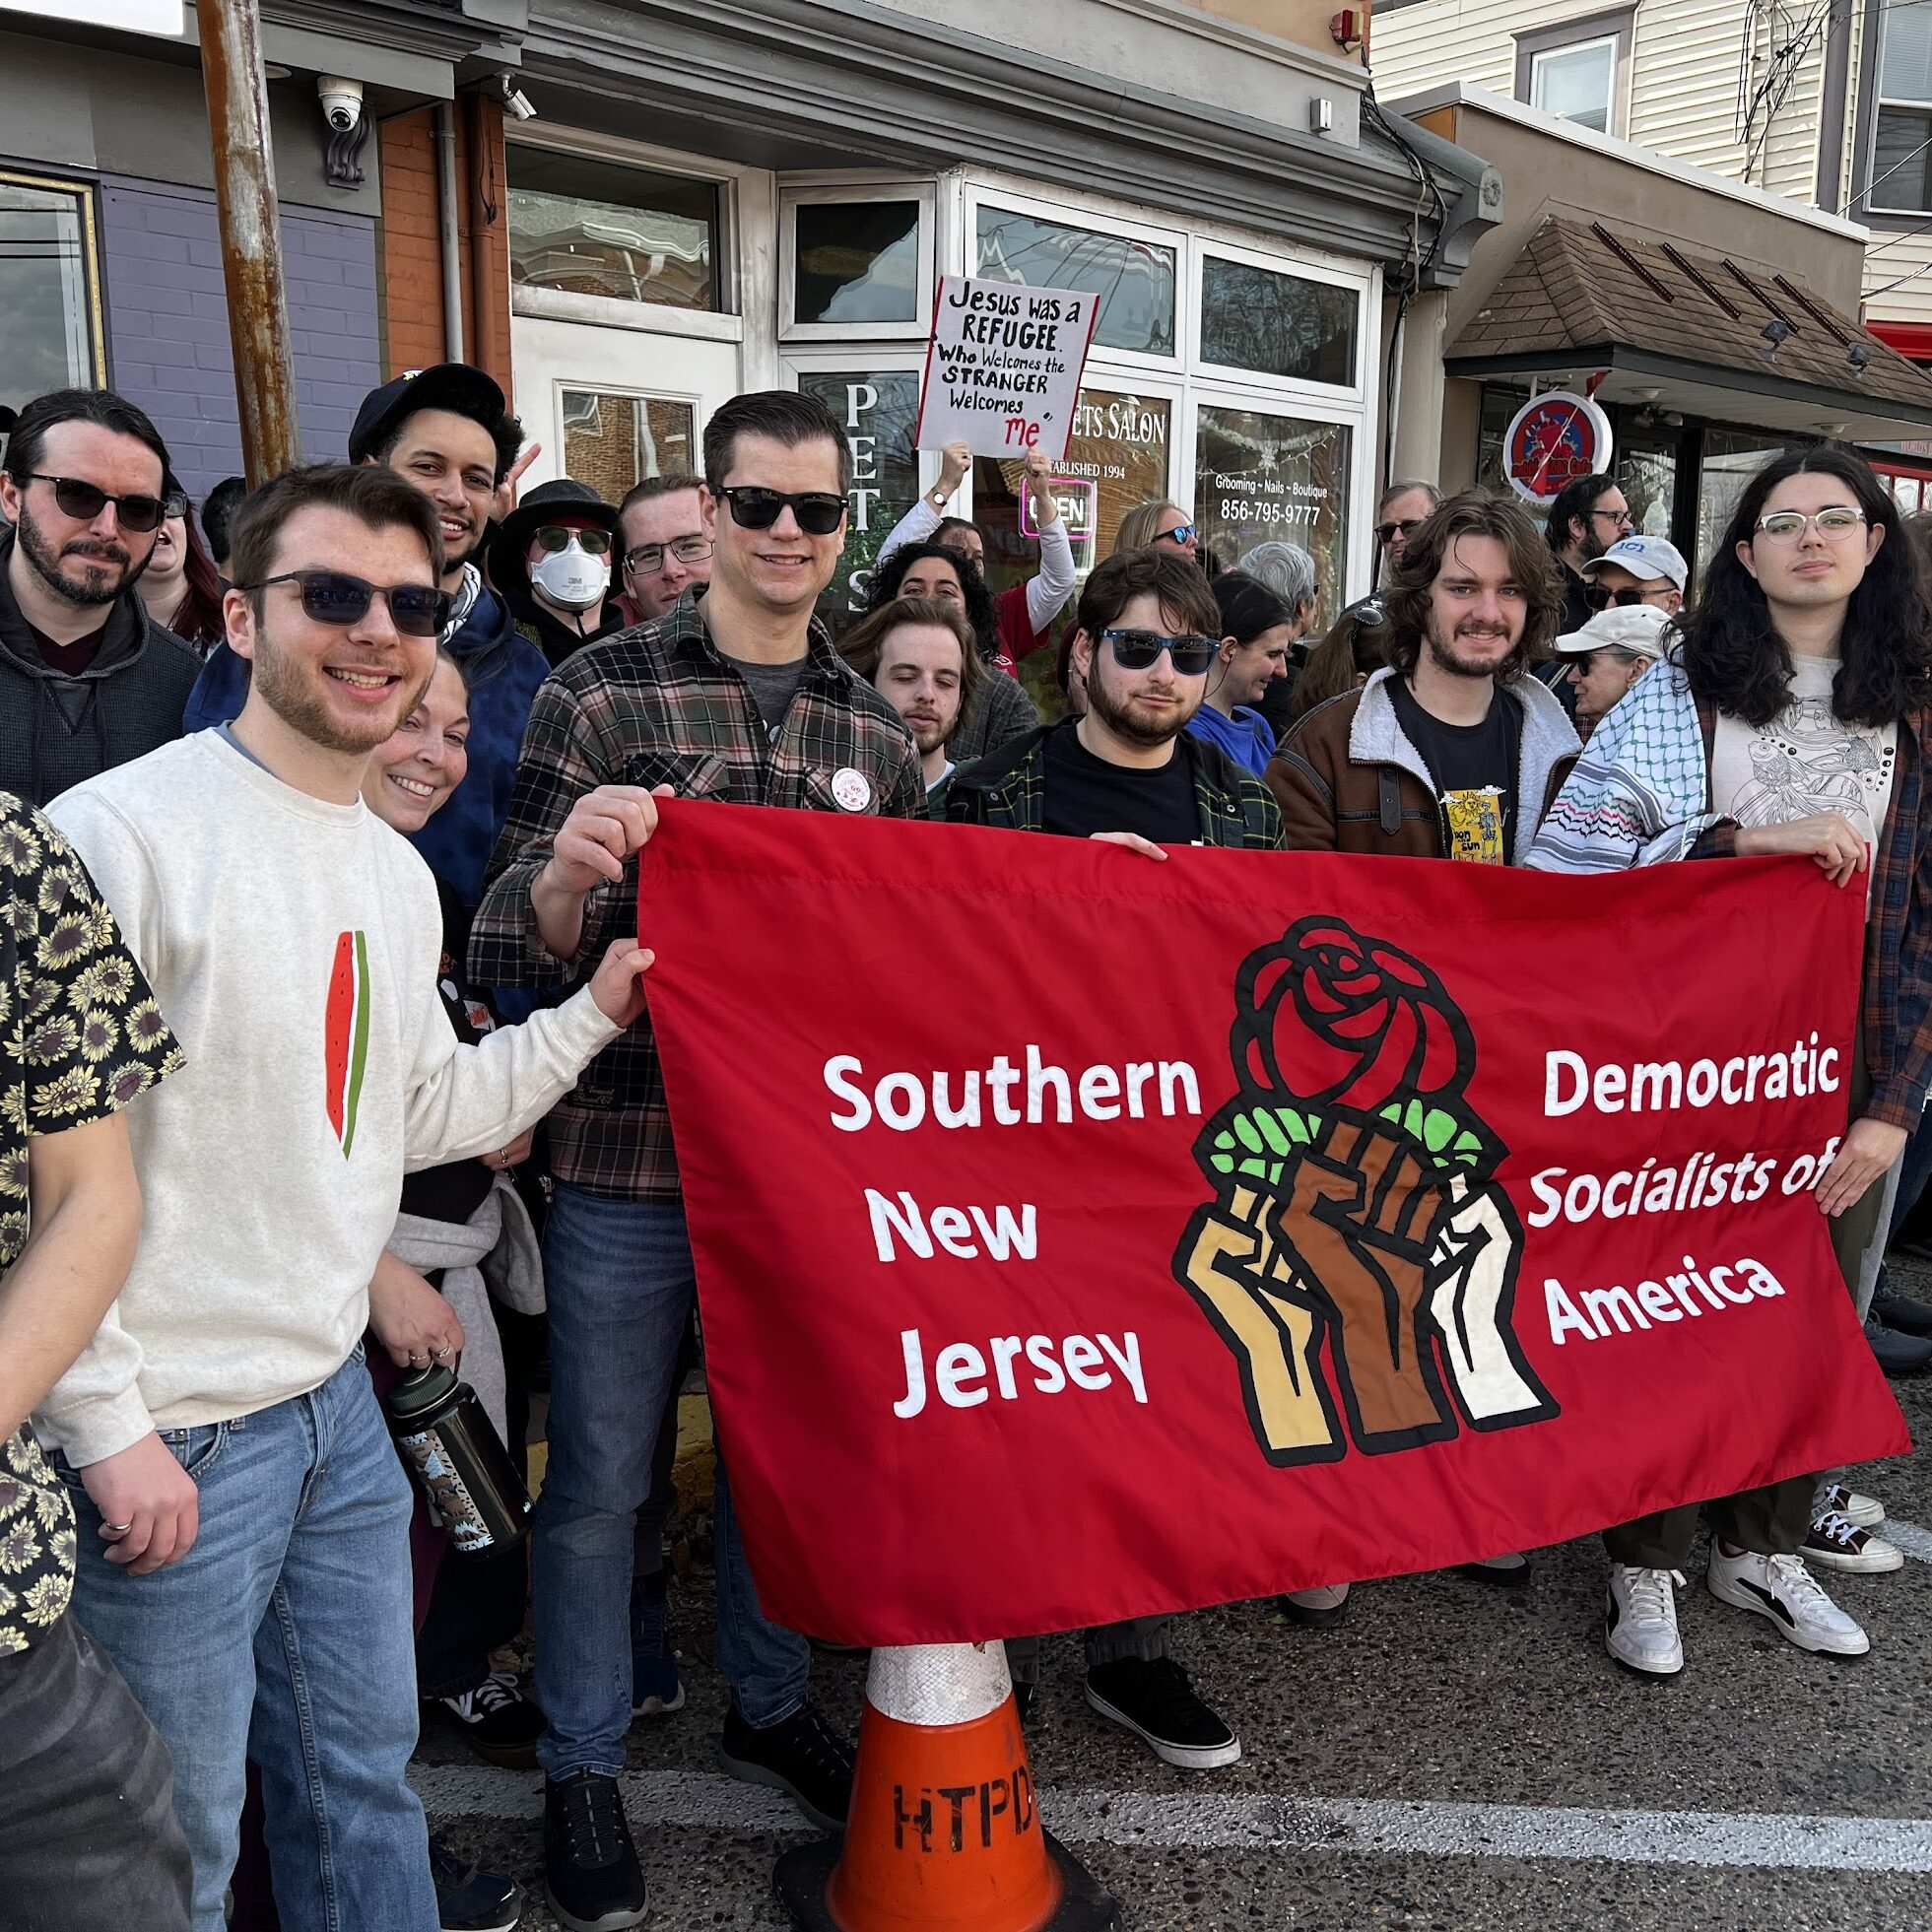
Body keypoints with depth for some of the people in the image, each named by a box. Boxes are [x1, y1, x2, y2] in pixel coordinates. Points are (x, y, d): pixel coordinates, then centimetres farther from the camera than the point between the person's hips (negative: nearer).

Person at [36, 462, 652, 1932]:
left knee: (367, 1772, 22)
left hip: (338, 1405, 7)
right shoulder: (121, 834, -18)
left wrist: (595, 1010, 7)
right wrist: (107, 1427, -16)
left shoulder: (398, 871, 9)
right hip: (173, 1440, -7)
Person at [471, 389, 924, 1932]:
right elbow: (516, 953, -7)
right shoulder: (602, 696, -5)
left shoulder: (875, 731, 8)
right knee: (602, 1477, 10)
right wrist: (562, 876, -28)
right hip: (629, 1157, -3)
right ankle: (583, 1763, 32)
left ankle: (769, 1704, 42)